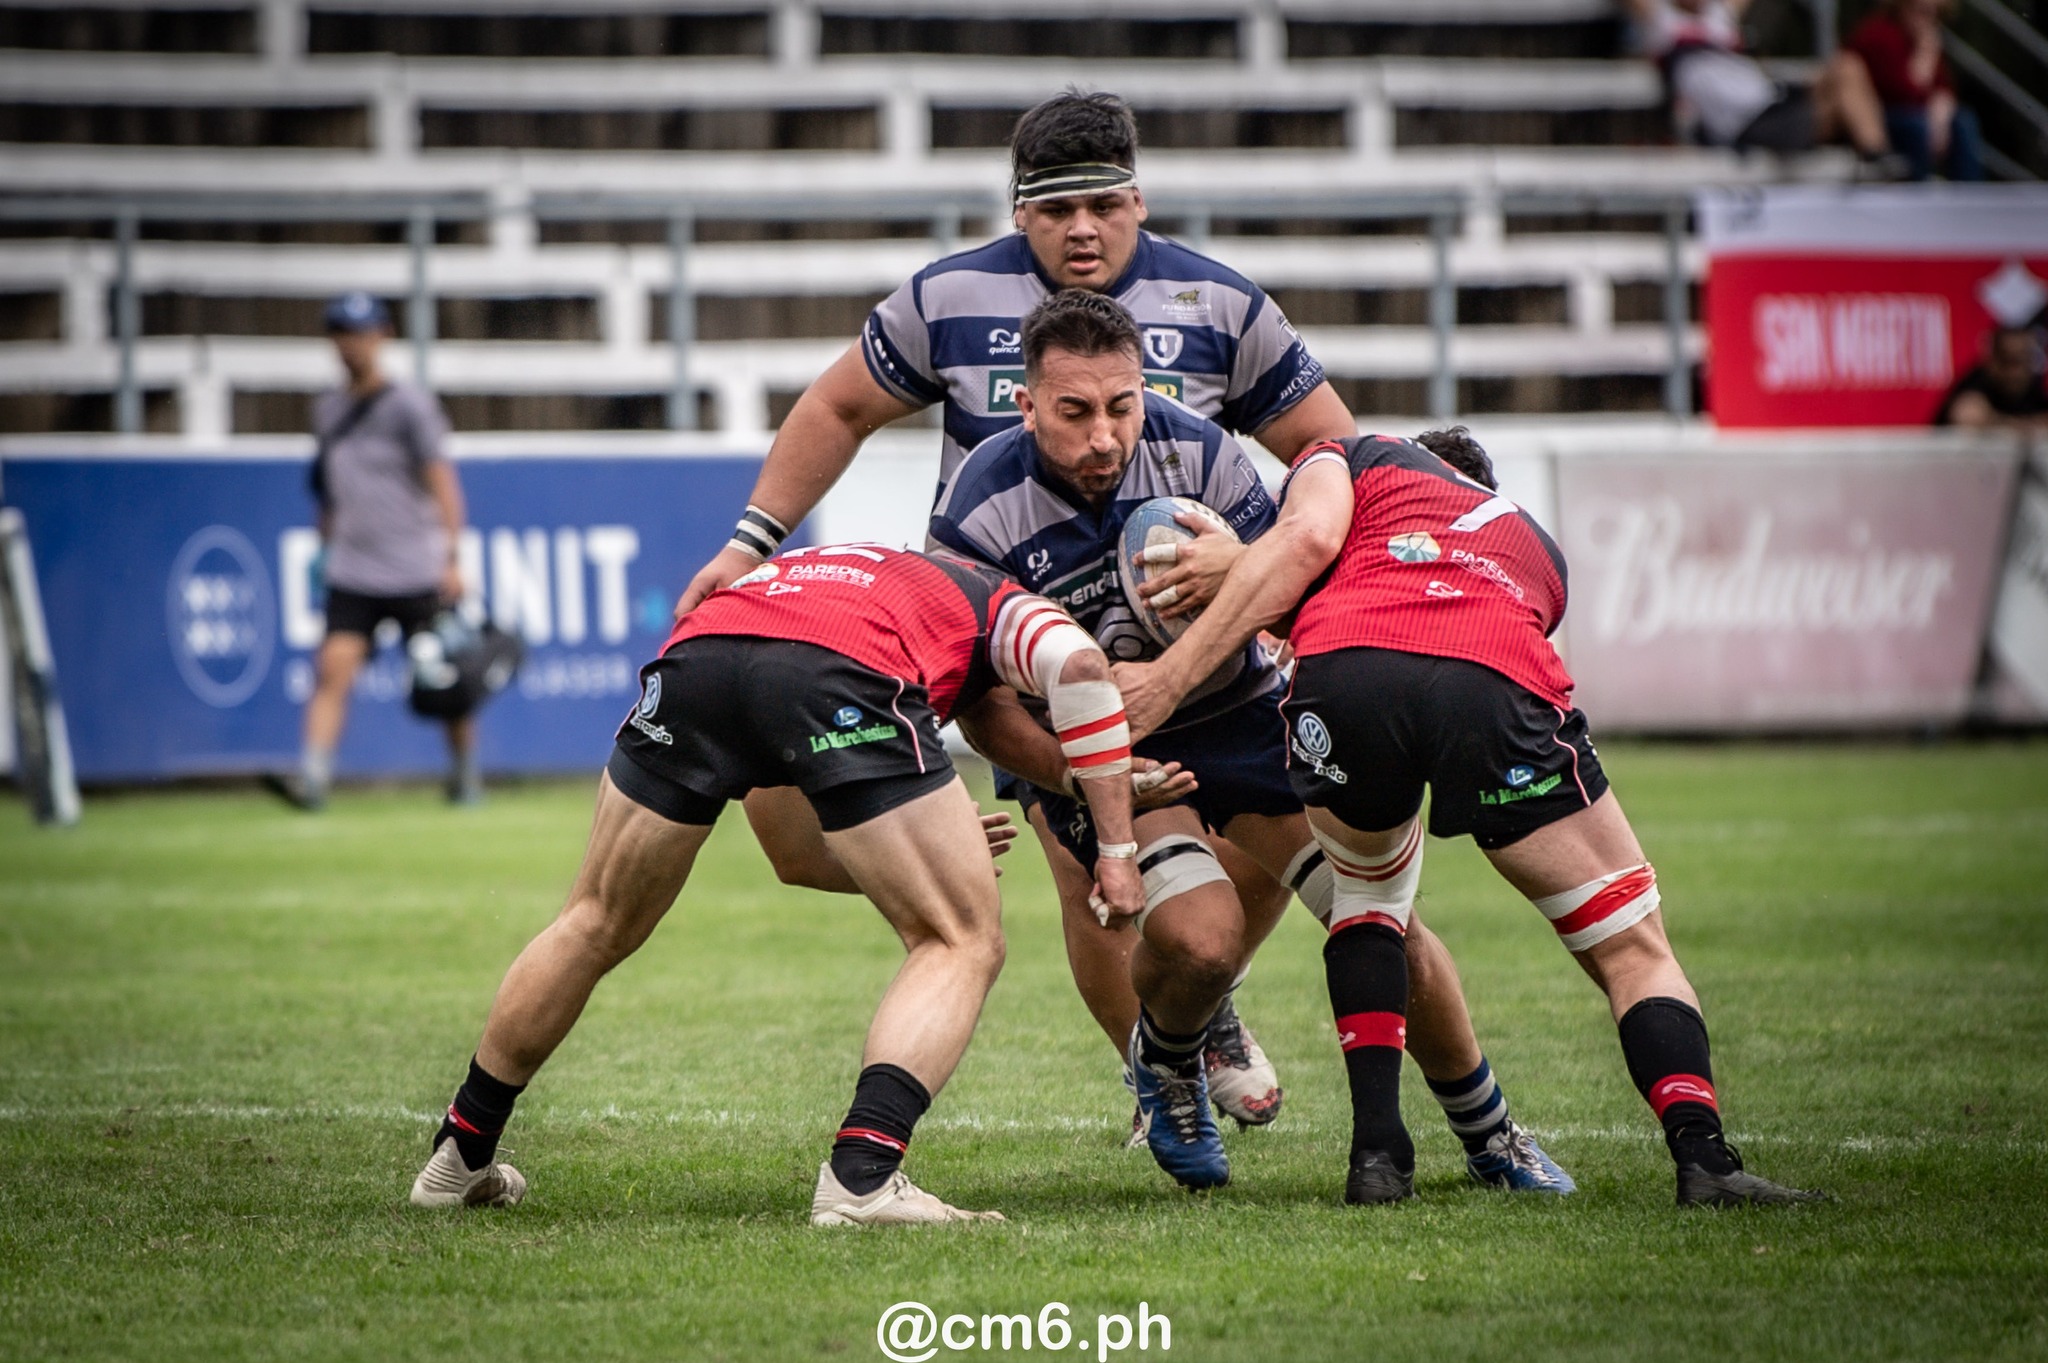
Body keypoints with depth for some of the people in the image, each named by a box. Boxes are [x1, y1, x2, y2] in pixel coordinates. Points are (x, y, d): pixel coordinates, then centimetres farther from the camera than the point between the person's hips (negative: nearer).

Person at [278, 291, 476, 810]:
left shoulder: (408, 405, -6)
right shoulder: (328, 410, 12)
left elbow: (442, 482, -10)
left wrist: (452, 558, -17)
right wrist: (324, 550, 20)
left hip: (416, 572, -4)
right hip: (351, 573, 4)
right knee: (334, 667, -12)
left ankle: (465, 773, 22)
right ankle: (312, 776, -20)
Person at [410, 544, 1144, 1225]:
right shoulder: (996, 604, 34)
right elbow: (1077, 664, 7)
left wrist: (936, 854, 47)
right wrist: (1118, 847, 9)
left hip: (694, 659, 5)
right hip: (842, 677, -5)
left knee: (595, 926, 25)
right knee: (963, 942, 10)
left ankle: (459, 1157, 36)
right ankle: (860, 1174, -7)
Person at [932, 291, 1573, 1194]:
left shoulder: (1199, 454, -15)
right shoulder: (980, 514, -21)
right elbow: (983, 708, -18)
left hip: (1239, 713, 3)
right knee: (1199, 935, -27)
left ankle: (1490, 1137, 17)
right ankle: (1162, 1068, 11)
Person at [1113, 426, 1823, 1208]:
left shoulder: (1355, 457, 35)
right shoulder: (1536, 545, 44)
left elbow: (1309, 537, 12)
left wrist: (1172, 675, 11)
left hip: (1343, 670, -1)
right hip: (1499, 684, 1)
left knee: (1367, 890, 31)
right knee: (1633, 951, 15)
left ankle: (1377, 1151, 18)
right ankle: (1703, 1158, -5)